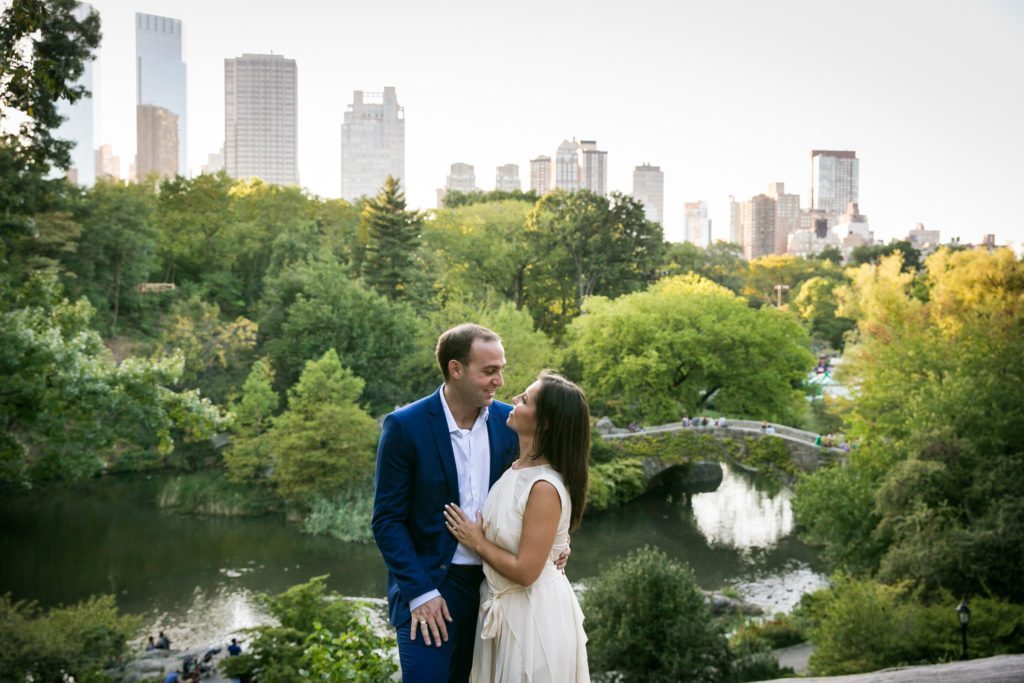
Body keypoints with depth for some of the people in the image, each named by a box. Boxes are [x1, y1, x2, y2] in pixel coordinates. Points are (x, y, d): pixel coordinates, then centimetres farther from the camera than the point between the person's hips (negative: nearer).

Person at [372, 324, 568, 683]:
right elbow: (387, 520, -9)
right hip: (428, 586, -4)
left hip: (492, 583, 4)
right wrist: (419, 592, -14)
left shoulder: (507, 421, 1)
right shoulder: (404, 426, -11)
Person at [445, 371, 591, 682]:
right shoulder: (518, 468, 0)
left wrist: (476, 542, -13)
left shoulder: (545, 487, -27)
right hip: (506, 605, 8)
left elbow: (525, 571, -24)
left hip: (533, 612, -8)